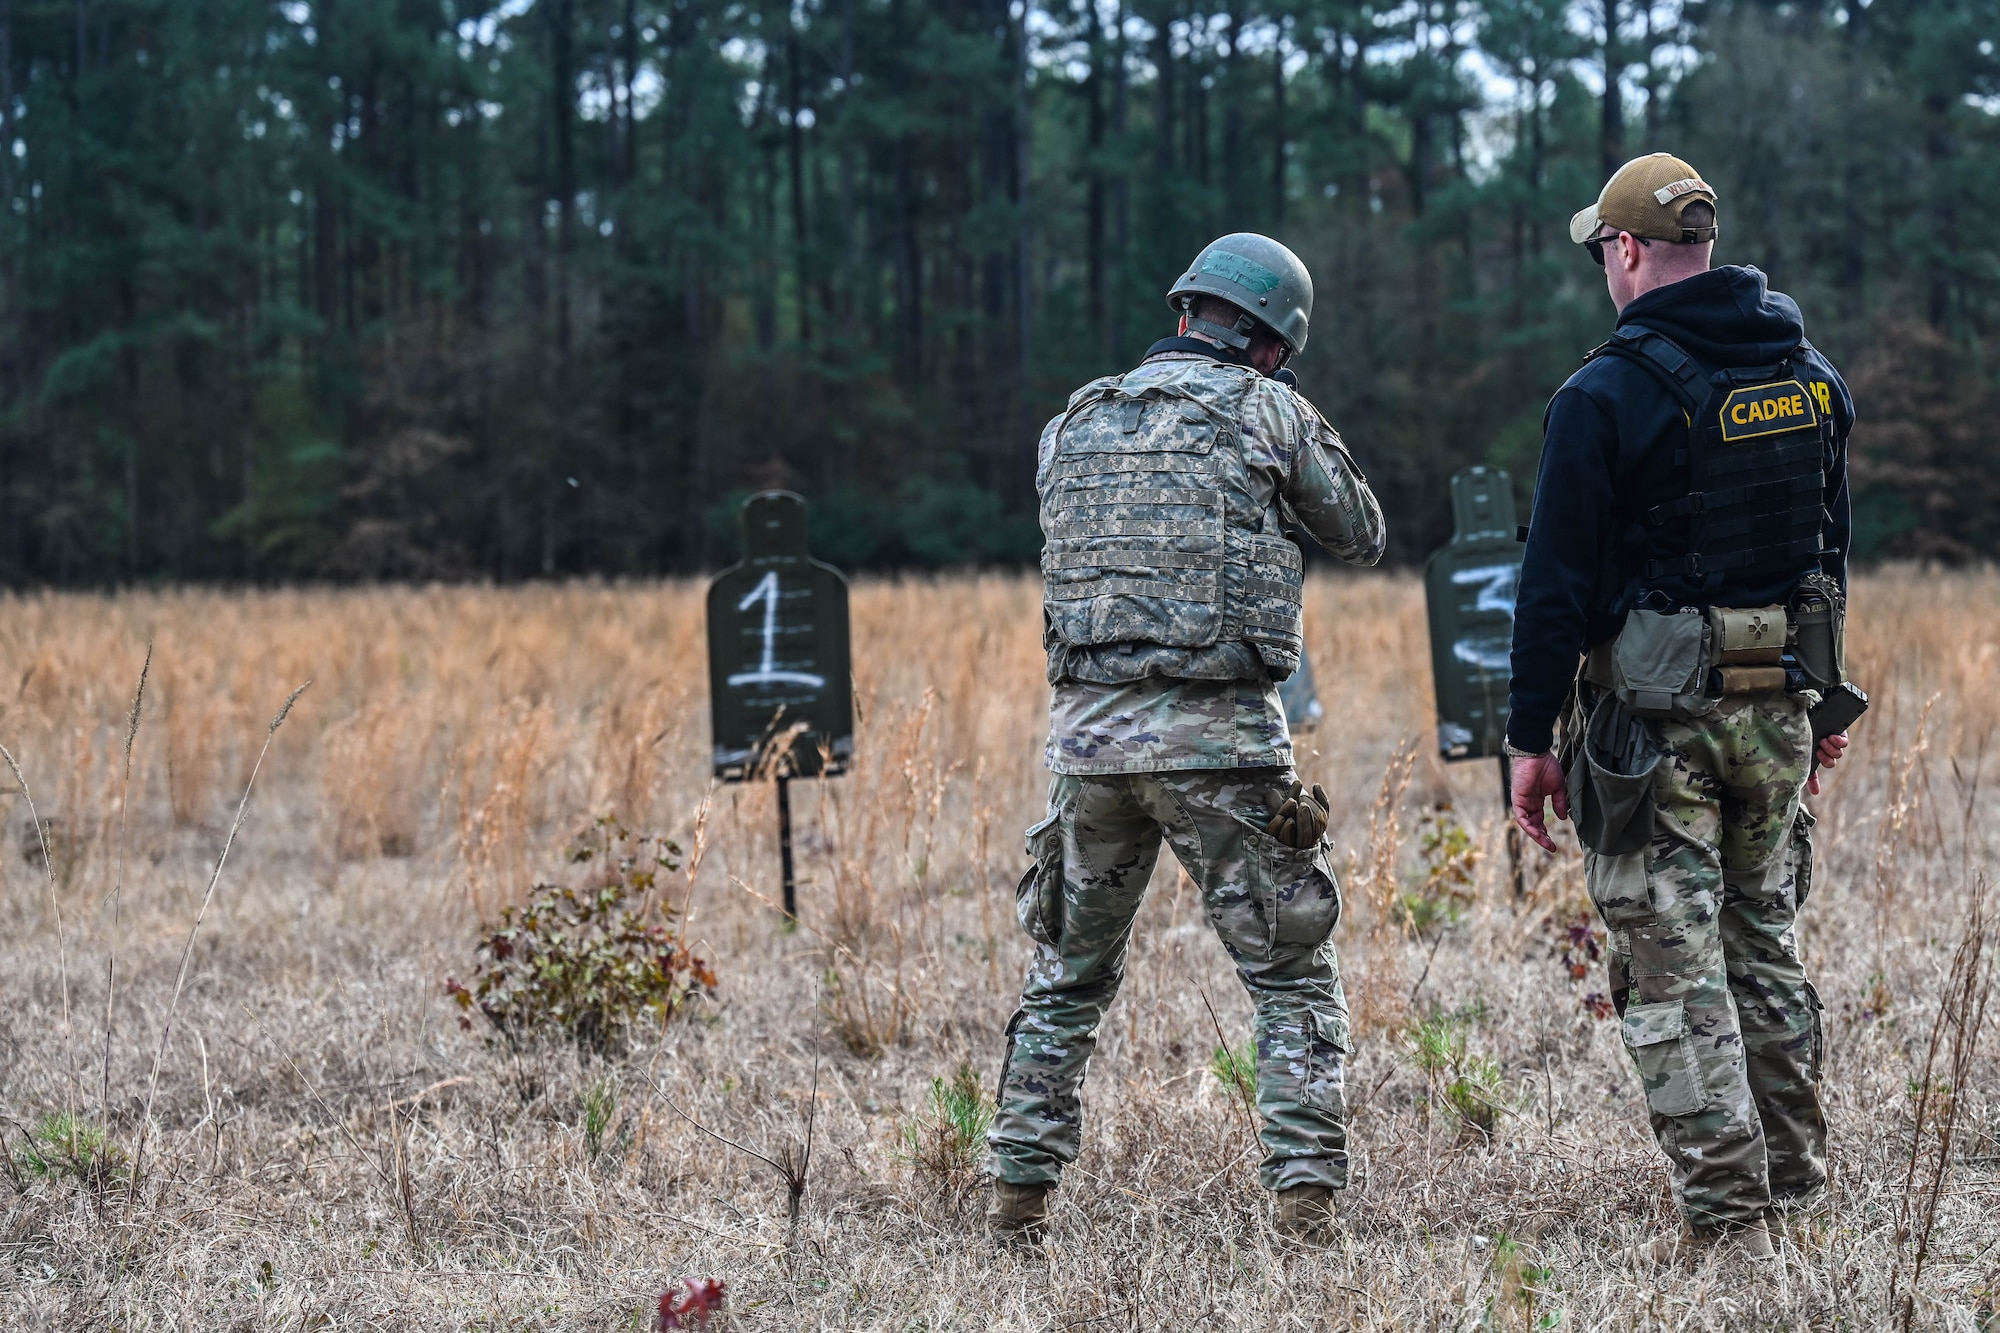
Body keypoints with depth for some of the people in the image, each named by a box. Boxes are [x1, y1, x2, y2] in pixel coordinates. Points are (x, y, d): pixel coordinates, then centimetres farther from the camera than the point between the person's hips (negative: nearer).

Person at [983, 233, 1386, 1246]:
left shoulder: (1072, 426, 12)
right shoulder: (1263, 410, 1)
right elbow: (1362, 538, 12)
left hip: (1087, 733, 4)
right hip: (1218, 737, -4)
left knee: (1067, 979, 19)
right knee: (1293, 983, 6)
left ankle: (1017, 1200, 17)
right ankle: (1305, 1196, -5)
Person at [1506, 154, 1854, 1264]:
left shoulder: (1606, 397, -12)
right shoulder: (1812, 379, 8)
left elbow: (1558, 580, -11)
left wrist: (1531, 737, -6)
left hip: (1653, 711, -6)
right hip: (1778, 708, 6)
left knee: (1674, 965, -3)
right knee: (1765, 942, 18)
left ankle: (1726, 1218, -5)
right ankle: (1792, 1187, 23)